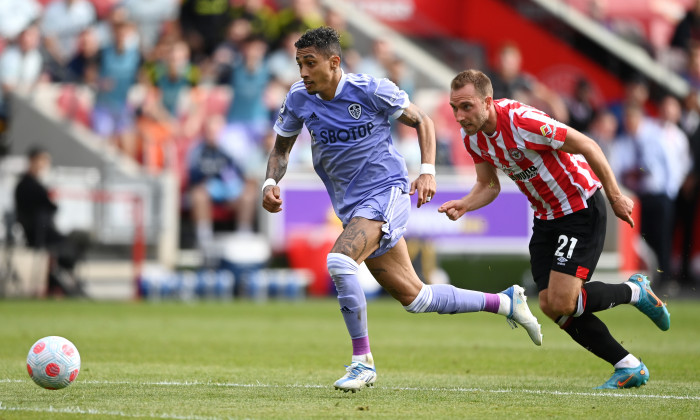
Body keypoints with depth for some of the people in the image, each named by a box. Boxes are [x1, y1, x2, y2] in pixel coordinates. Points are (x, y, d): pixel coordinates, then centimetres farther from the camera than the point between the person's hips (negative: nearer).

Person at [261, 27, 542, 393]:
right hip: (353, 208, 6)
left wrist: (428, 171, -14)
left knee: (339, 261, -31)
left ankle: (362, 361, -20)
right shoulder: (298, 99, 0)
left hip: (387, 192, -6)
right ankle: (504, 302, 28)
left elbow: (421, 121, -1)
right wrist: (270, 183, -6)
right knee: (414, 298, 9)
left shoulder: (370, 90, -12)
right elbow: (281, 147, 13)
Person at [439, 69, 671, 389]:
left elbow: (587, 146, -22)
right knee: (550, 305, 0)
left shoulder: (522, 121, -29)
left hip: (581, 205, -8)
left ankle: (634, 292, 11)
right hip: (546, 216, 8)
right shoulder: (472, 137, -5)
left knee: (562, 302, -16)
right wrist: (463, 205, -12)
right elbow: (489, 185, 9)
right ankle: (629, 367, 11)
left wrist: (615, 197, -16)